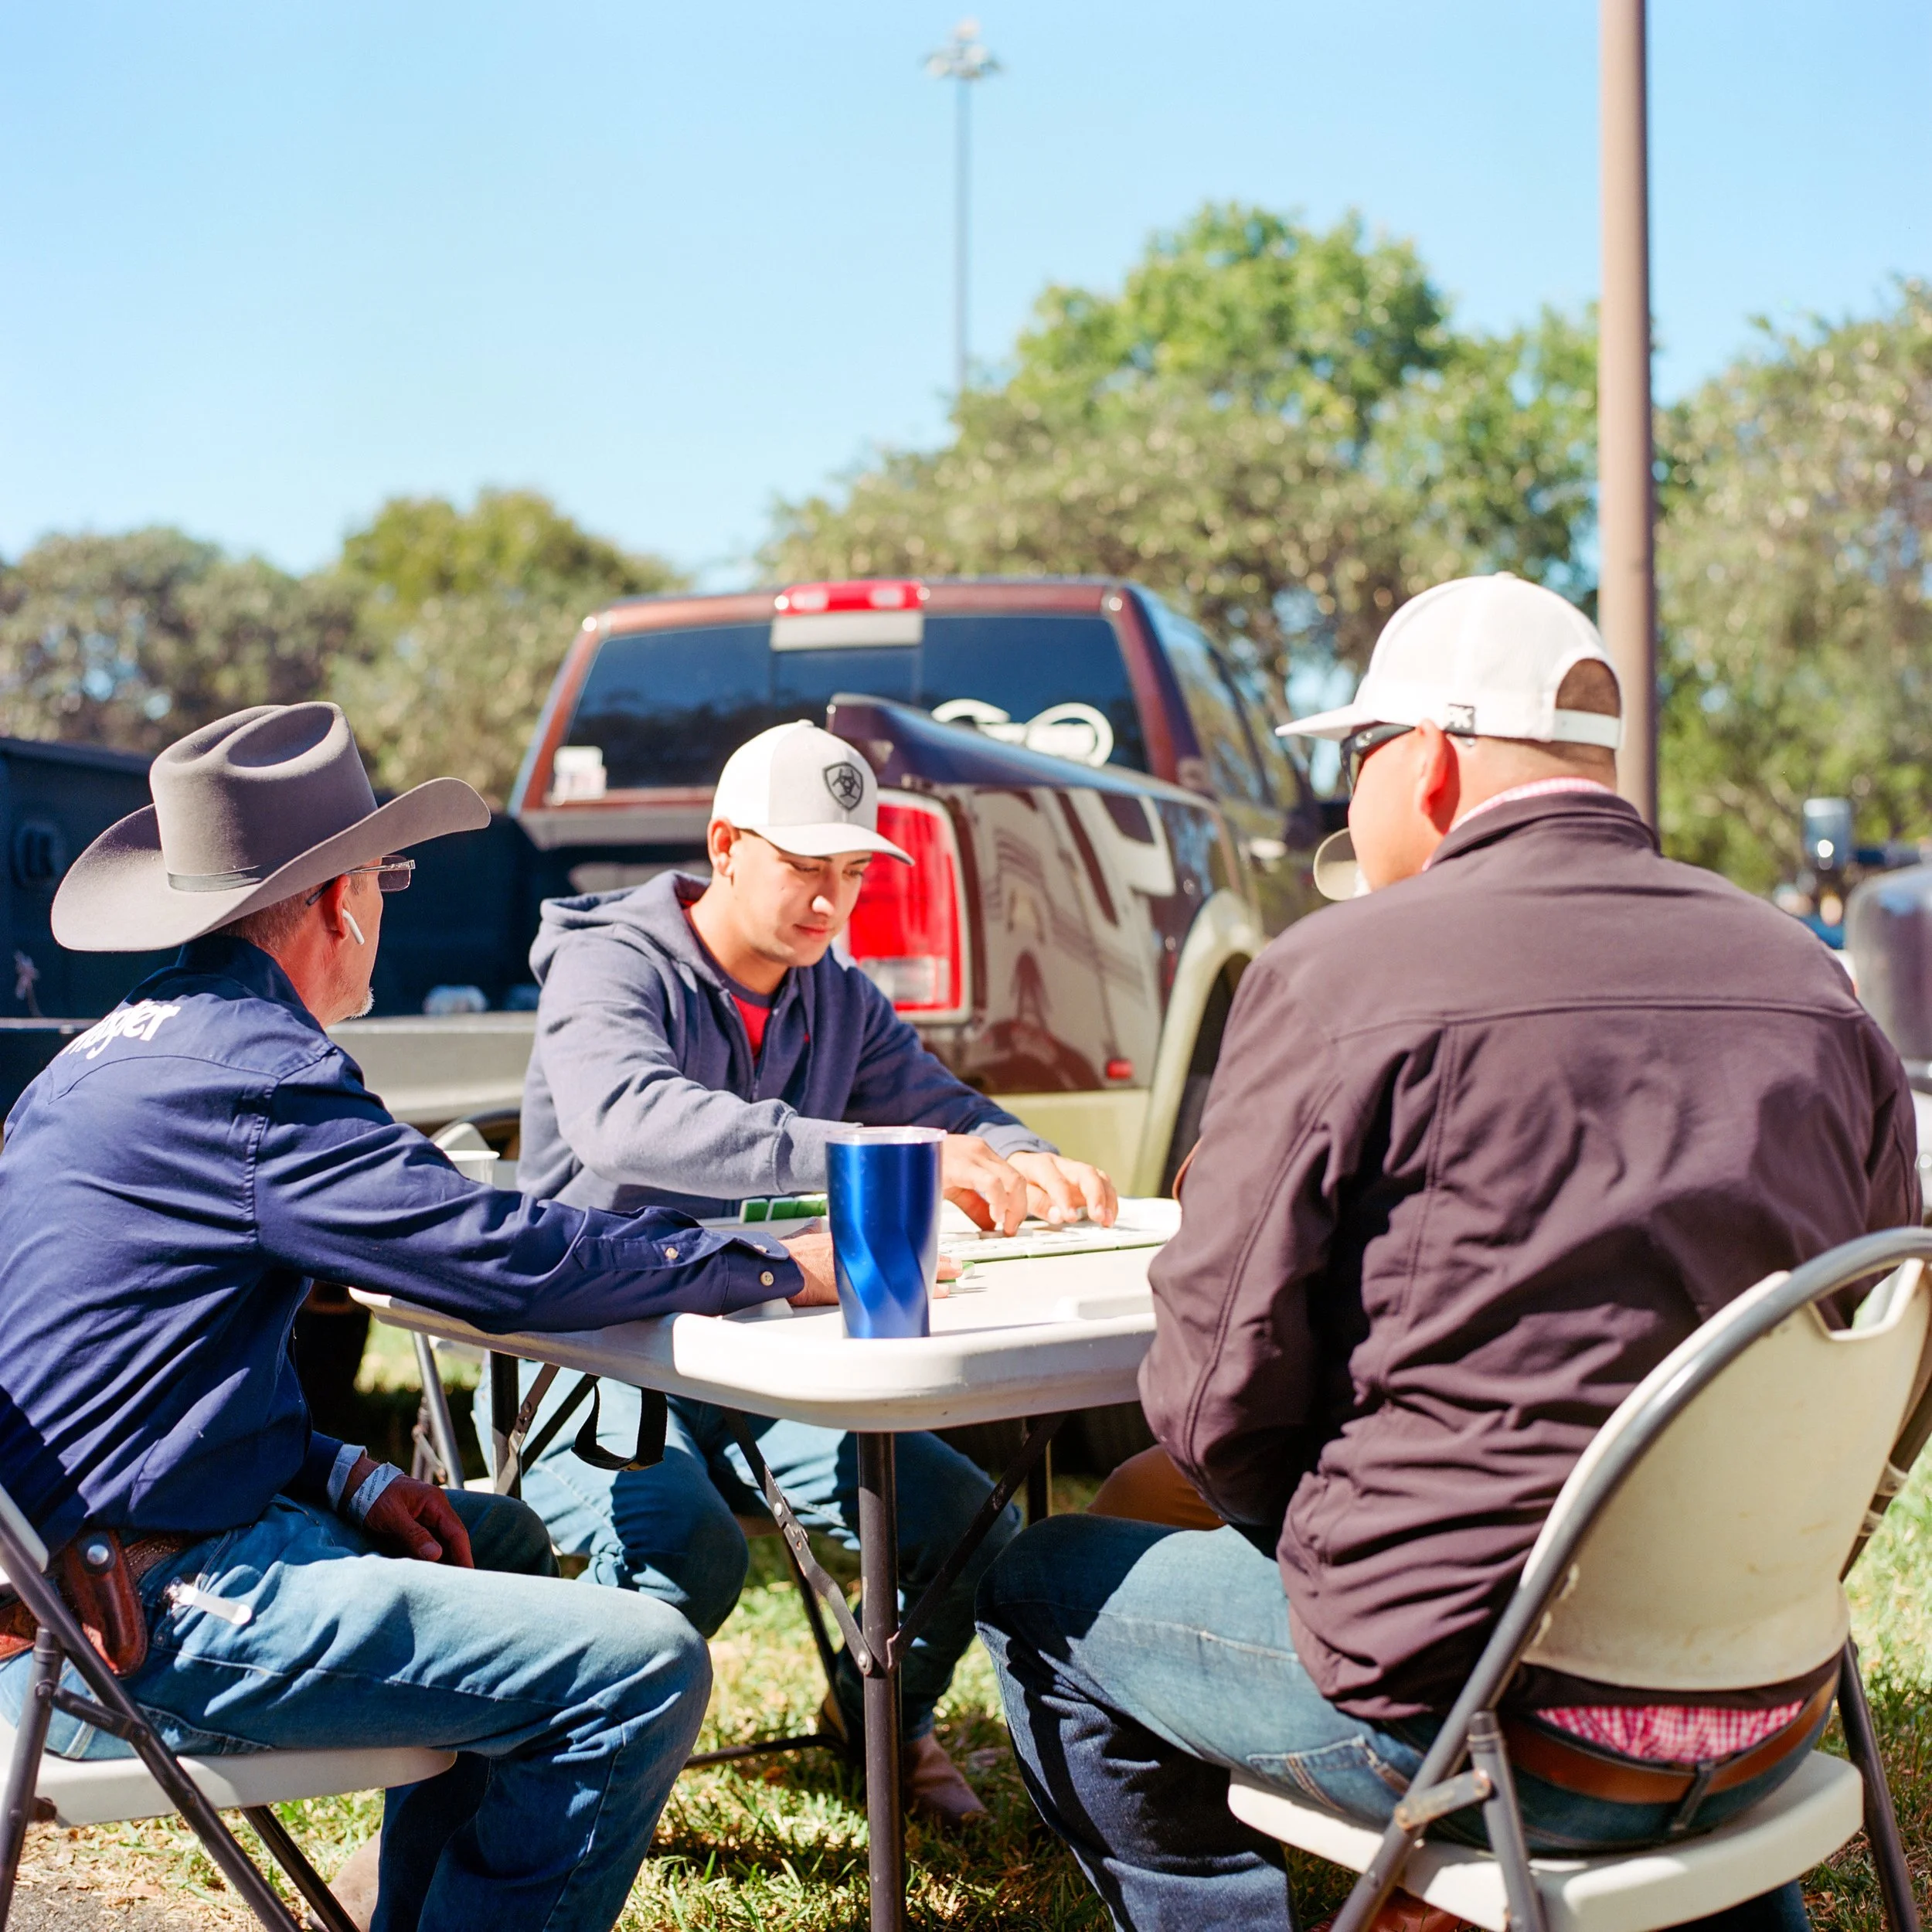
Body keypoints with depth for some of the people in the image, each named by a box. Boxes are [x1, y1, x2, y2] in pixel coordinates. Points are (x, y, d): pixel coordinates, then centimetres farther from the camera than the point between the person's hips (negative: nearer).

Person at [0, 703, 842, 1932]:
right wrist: (783, 1266, -5)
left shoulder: (118, 1050, 14)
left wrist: (341, 1476, 8)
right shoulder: (251, 1070, -17)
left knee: (500, 1540, 29)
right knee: (641, 1670, -16)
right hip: (143, 1624, -11)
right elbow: (514, 1258, -18)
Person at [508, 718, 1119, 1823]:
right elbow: (629, 1123, -34)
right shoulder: (611, 966, -13)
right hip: (591, 1366, -6)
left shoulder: (840, 1001, 9)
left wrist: (1029, 1170, -17)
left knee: (968, 1526, -10)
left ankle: (880, 1713, 23)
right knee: (690, 1557, -34)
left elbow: (949, 1107, 10)